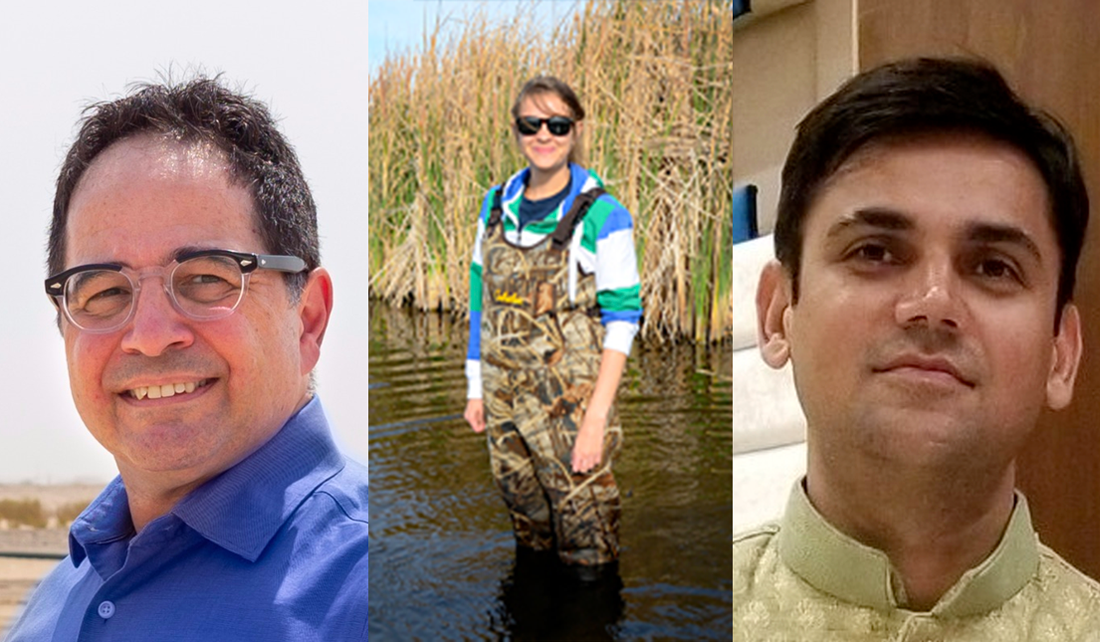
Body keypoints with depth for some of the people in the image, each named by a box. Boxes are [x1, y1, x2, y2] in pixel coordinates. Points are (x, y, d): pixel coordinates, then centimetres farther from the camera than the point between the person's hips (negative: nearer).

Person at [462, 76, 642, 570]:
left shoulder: (602, 215, -10)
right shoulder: (496, 205, 5)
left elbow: (622, 319, -12)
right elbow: (481, 302, 11)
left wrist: (598, 415, -17)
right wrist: (476, 389, 10)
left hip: (571, 398, -5)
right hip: (504, 394, 5)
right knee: (524, 509, 18)